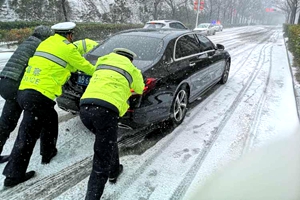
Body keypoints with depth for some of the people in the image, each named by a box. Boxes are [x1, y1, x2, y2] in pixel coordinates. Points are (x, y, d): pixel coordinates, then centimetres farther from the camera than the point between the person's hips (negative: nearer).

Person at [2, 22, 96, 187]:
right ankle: (13, 174, 16)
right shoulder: (67, 48, -2)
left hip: (24, 91, 8)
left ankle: (48, 152, 36)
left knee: (50, 120, 23)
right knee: (27, 135, 3)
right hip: (39, 96, -8)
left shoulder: (47, 42, 18)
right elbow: (83, 65, 11)